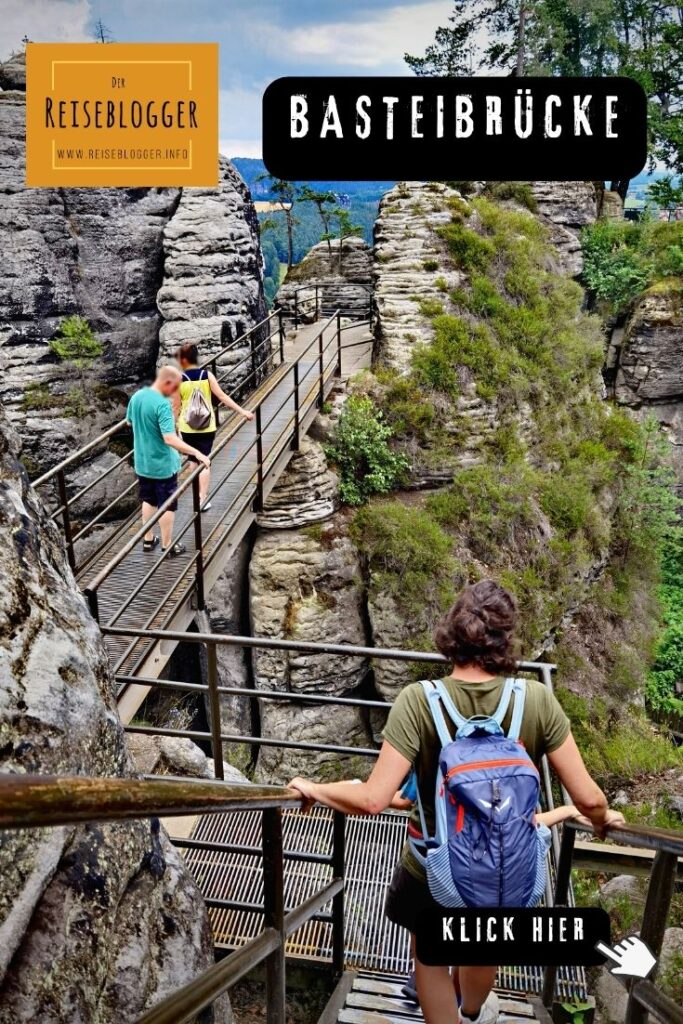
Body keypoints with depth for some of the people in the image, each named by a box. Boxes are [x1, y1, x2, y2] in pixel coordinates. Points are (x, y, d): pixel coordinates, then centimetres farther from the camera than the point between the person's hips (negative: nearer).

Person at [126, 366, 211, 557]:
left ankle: (148, 540, 34)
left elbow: (130, 422, 15)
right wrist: (197, 453, -33)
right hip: (162, 465, -7)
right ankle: (167, 546, 20)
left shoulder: (137, 396, -2)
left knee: (149, 501, 23)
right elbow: (170, 439, -34)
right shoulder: (162, 404, -27)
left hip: (142, 462, 7)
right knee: (167, 506, 9)